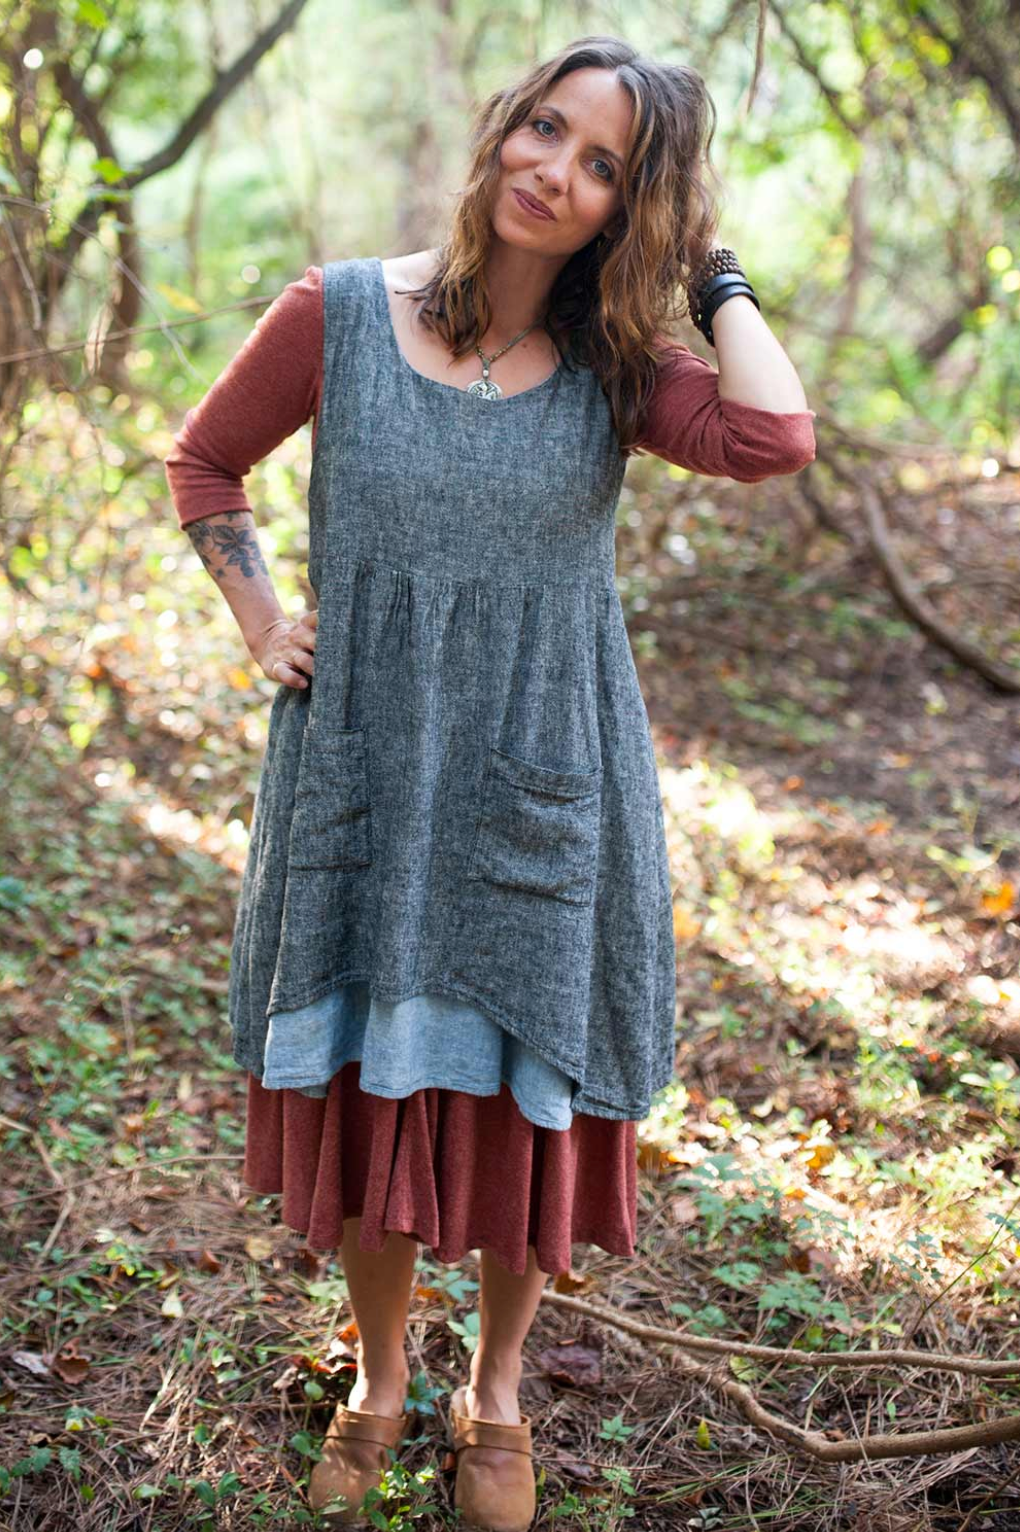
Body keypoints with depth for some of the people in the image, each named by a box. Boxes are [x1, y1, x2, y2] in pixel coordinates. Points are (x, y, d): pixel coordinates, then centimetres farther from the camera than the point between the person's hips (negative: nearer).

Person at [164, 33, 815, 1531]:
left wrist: (712, 270, -12)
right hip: (363, 776, 0)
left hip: (541, 790, 0)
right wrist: (260, 620, -1)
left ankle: (497, 1393, 36)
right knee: (365, 1087, 12)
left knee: (525, 1097, 11)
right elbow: (203, 461, 11)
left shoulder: (617, 366, -5)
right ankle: (380, 1378, 38)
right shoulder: (338, 314, -5)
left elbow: (776, 437, -25)